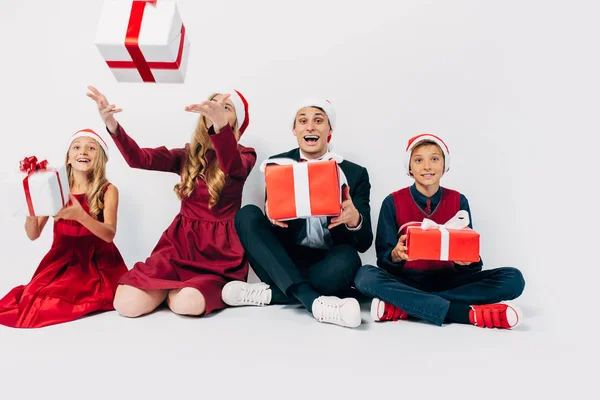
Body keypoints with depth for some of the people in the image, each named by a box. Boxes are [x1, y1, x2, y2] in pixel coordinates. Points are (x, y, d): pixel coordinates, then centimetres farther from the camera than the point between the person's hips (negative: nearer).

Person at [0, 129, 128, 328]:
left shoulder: (108, 190, -4)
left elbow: (109, 234, -14)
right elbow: (33, 235, 2)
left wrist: (80, 216, -31)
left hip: (96, 262, -2)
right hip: (61, 260, 2)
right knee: (37, 298, -21)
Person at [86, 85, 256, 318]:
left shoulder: (244, 156, 0)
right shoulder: (188, 155, 10)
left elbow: (232, 166, -26)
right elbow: (140, 159, -4)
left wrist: (220, 124, -47)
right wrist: (112, 125, -24)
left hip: (220, 249, -3)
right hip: (181, 241, 3)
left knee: (187, 304, -31)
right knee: (127, 304, -17)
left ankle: (216, 288, 4)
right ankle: (173, 287, 13)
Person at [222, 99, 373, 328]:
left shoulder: (355, 173, 2)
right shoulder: (277, 164, 5)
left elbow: (364, 242, -1)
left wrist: (354, 220, -26)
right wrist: (271, 214, -25)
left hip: (327, 266, -1)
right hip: (282, 264, 2)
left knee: (346, 258, -34)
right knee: (248, 215, -22)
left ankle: (270, 293, -18)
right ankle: (313, 301, -32)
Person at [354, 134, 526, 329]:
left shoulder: (459, 201, 2)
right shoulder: (393, 202, -2)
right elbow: (383, 259, -4)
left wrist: (467, 261, -23)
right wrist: (396, 255, -27)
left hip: (447, 281, 2)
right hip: (406, 282, -2)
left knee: (513, 278, -19)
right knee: (365, 275, -31)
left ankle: (404, 306, -28)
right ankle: (468, 313, -33)